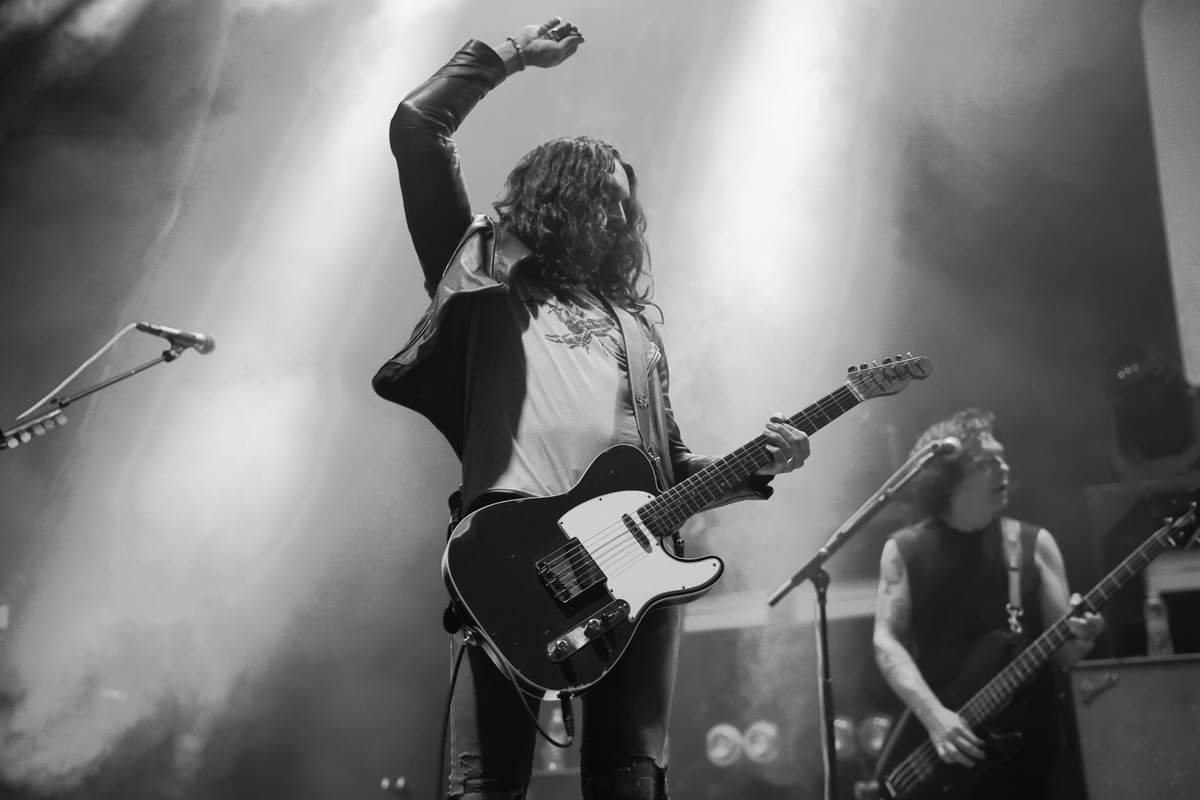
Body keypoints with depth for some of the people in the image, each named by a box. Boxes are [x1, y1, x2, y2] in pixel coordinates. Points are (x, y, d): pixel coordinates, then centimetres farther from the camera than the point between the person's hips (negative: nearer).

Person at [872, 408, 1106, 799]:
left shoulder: (1034, 543, 4)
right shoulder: (904, 550, 0)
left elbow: (1060, 654, 5)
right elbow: (887, 642, -7)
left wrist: (1079, 638, -18)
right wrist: (934, 717, -19)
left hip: (1028, 745, 2)